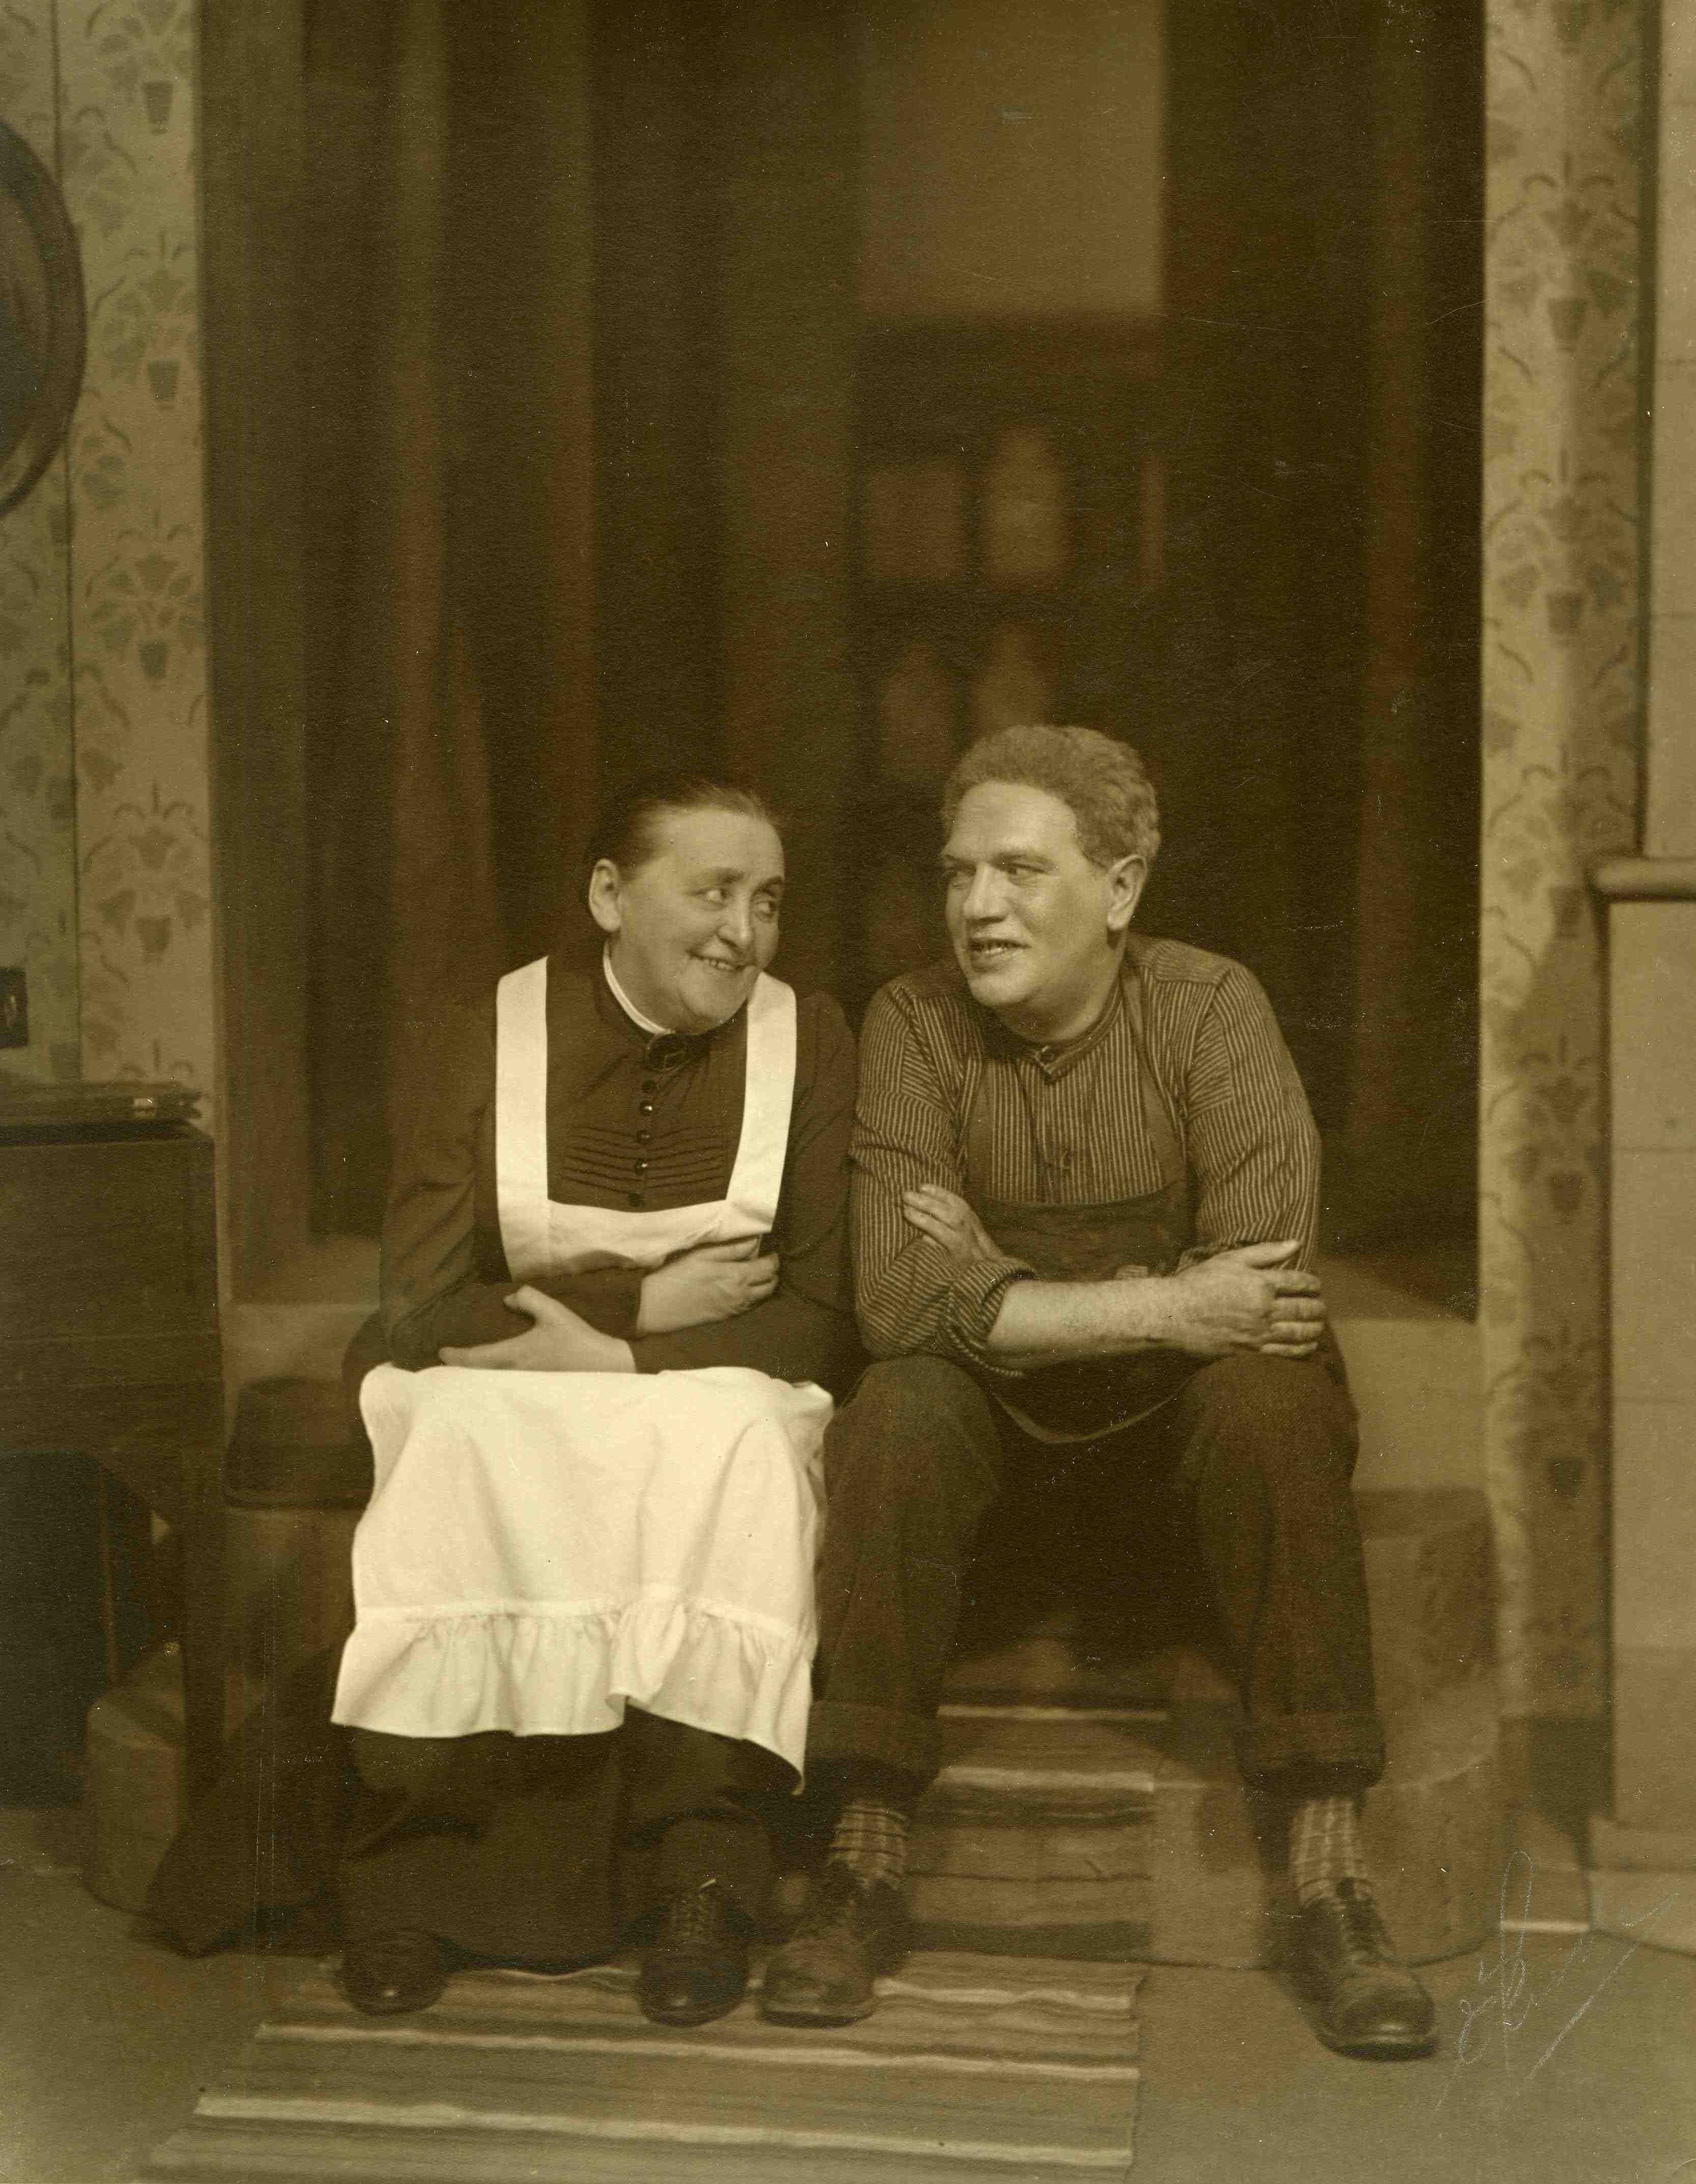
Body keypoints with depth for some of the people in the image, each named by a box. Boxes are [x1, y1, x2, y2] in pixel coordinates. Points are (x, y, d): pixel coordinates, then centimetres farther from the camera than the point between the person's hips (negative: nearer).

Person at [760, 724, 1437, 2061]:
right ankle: (867, 1864, -19)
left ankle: (1332, 1878, -24)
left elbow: (1269, 1288, -22)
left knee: (1271, 1403, -31)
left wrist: (1006, 1288, -17)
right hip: (996, 1407, 1)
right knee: (898, 1412, -29)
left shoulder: (1210, 1008, -11)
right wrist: (1157, 1308, -26)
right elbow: (901, 1298, -20)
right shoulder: (915, 1024, -8)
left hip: (1178, 1408, 0)